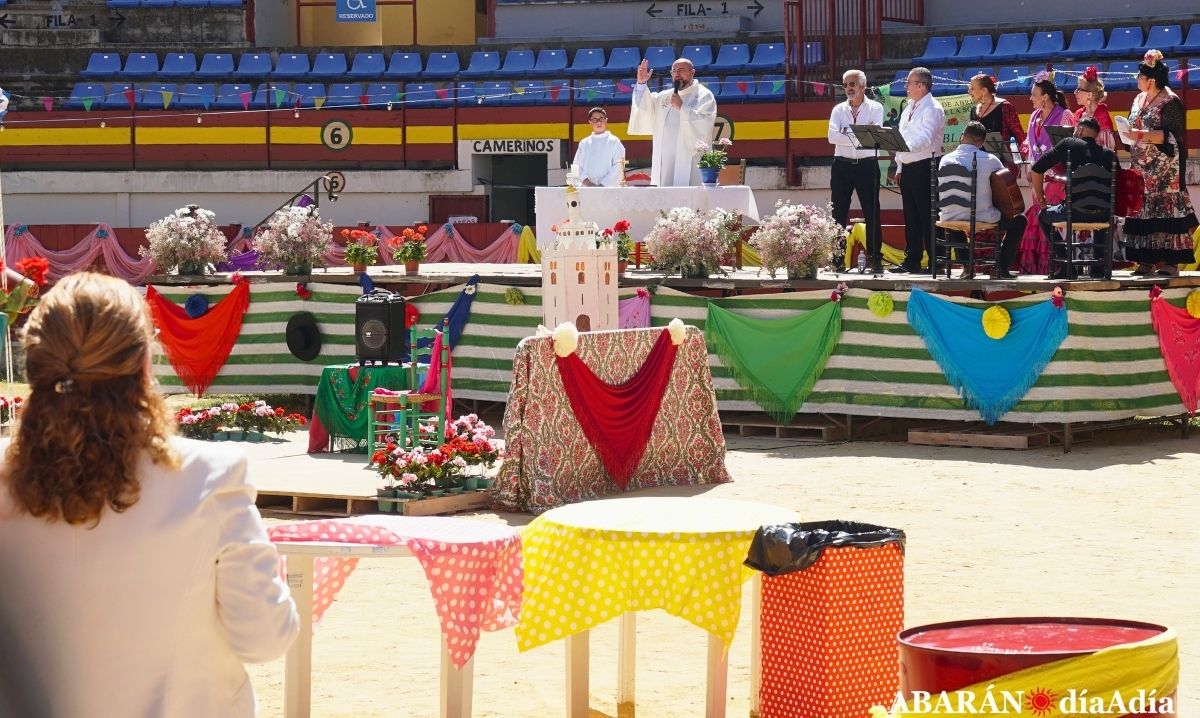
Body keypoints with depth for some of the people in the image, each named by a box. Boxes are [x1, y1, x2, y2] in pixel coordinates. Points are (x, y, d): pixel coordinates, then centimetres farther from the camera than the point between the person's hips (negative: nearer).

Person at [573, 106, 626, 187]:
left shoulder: (614, 142, 5)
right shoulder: (584, 143, 16)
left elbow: (618, 166, -4)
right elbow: (577, 165, 11)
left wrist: (603, 184, -13)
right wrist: (585, 181, -8)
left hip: (608, 187, -3)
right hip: (587, 189, 3)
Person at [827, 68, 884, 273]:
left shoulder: (875, 108, 2)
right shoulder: (839, 109, 9)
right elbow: (832, 137, -6)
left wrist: (847, 133, -16)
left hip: (867, 165, -2)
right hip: (842, 165, 3)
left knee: (872, 212, -1)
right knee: (838, 213, 3)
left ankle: (874, 258, 3)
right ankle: (837, 258, 7)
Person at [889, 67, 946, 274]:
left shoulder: (932, 109, -9)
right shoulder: (909, 109, 19)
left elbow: (926, 137, -24)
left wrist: (908, 146, -38)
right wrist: (899, 167, 16)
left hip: (925, 167, -9)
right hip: (907, 168, 9)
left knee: (928, 217, -8)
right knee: (910, 216, 11)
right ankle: (911, 260, 16)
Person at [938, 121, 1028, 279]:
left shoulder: (946, 159, -3)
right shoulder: (991, 160, -11)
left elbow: (941, 190, 9)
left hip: (951, 220, 3)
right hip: (983, 218, -3)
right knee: (1019, 220, 23)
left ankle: (967, 266, 29)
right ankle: (1002, 267, 14)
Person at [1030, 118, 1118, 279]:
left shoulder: (1069, 144, 5)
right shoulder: (1109, 154, 11)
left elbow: (1036, 170, 4)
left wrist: (1039, 195, 20)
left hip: (1074, 211, -3)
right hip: (1102, 214, 4)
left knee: (1043, 215, 27)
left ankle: (1065, 265, 15)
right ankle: (1100, 262, 32)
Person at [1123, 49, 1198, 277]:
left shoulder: (1170, 102, -10)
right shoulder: (1139, 100, 15)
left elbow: (1172, 136, -15)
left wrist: (1142, 135, -21)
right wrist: (1128, 134, 3)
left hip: (1164, 169, -8)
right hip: (1142, 167, 8)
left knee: (1164, 207, -7)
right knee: (1142, 209, 4)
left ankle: (1169, 260, -6)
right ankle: (1146, 259, 8)